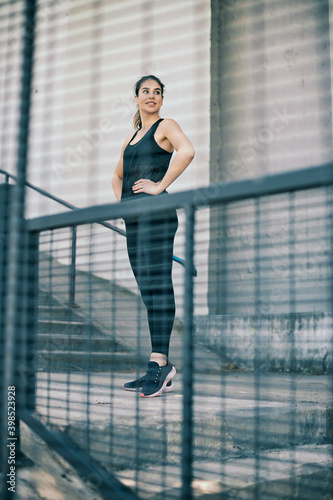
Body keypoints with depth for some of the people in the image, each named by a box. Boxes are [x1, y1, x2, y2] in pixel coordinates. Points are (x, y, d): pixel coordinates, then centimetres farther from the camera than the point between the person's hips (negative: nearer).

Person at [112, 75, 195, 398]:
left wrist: (160, 185, -16)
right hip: (134, 219, 8)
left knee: (158, 285, -12)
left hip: (155, 212, -8)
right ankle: (161, 371, 10)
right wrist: (122, 201, 17)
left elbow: (187, 151, -20)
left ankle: (159, 362, -12)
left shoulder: (166, 126, 2)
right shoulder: (131, 137, 24)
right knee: (147, 291, 6)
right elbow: (117, 176, 36)